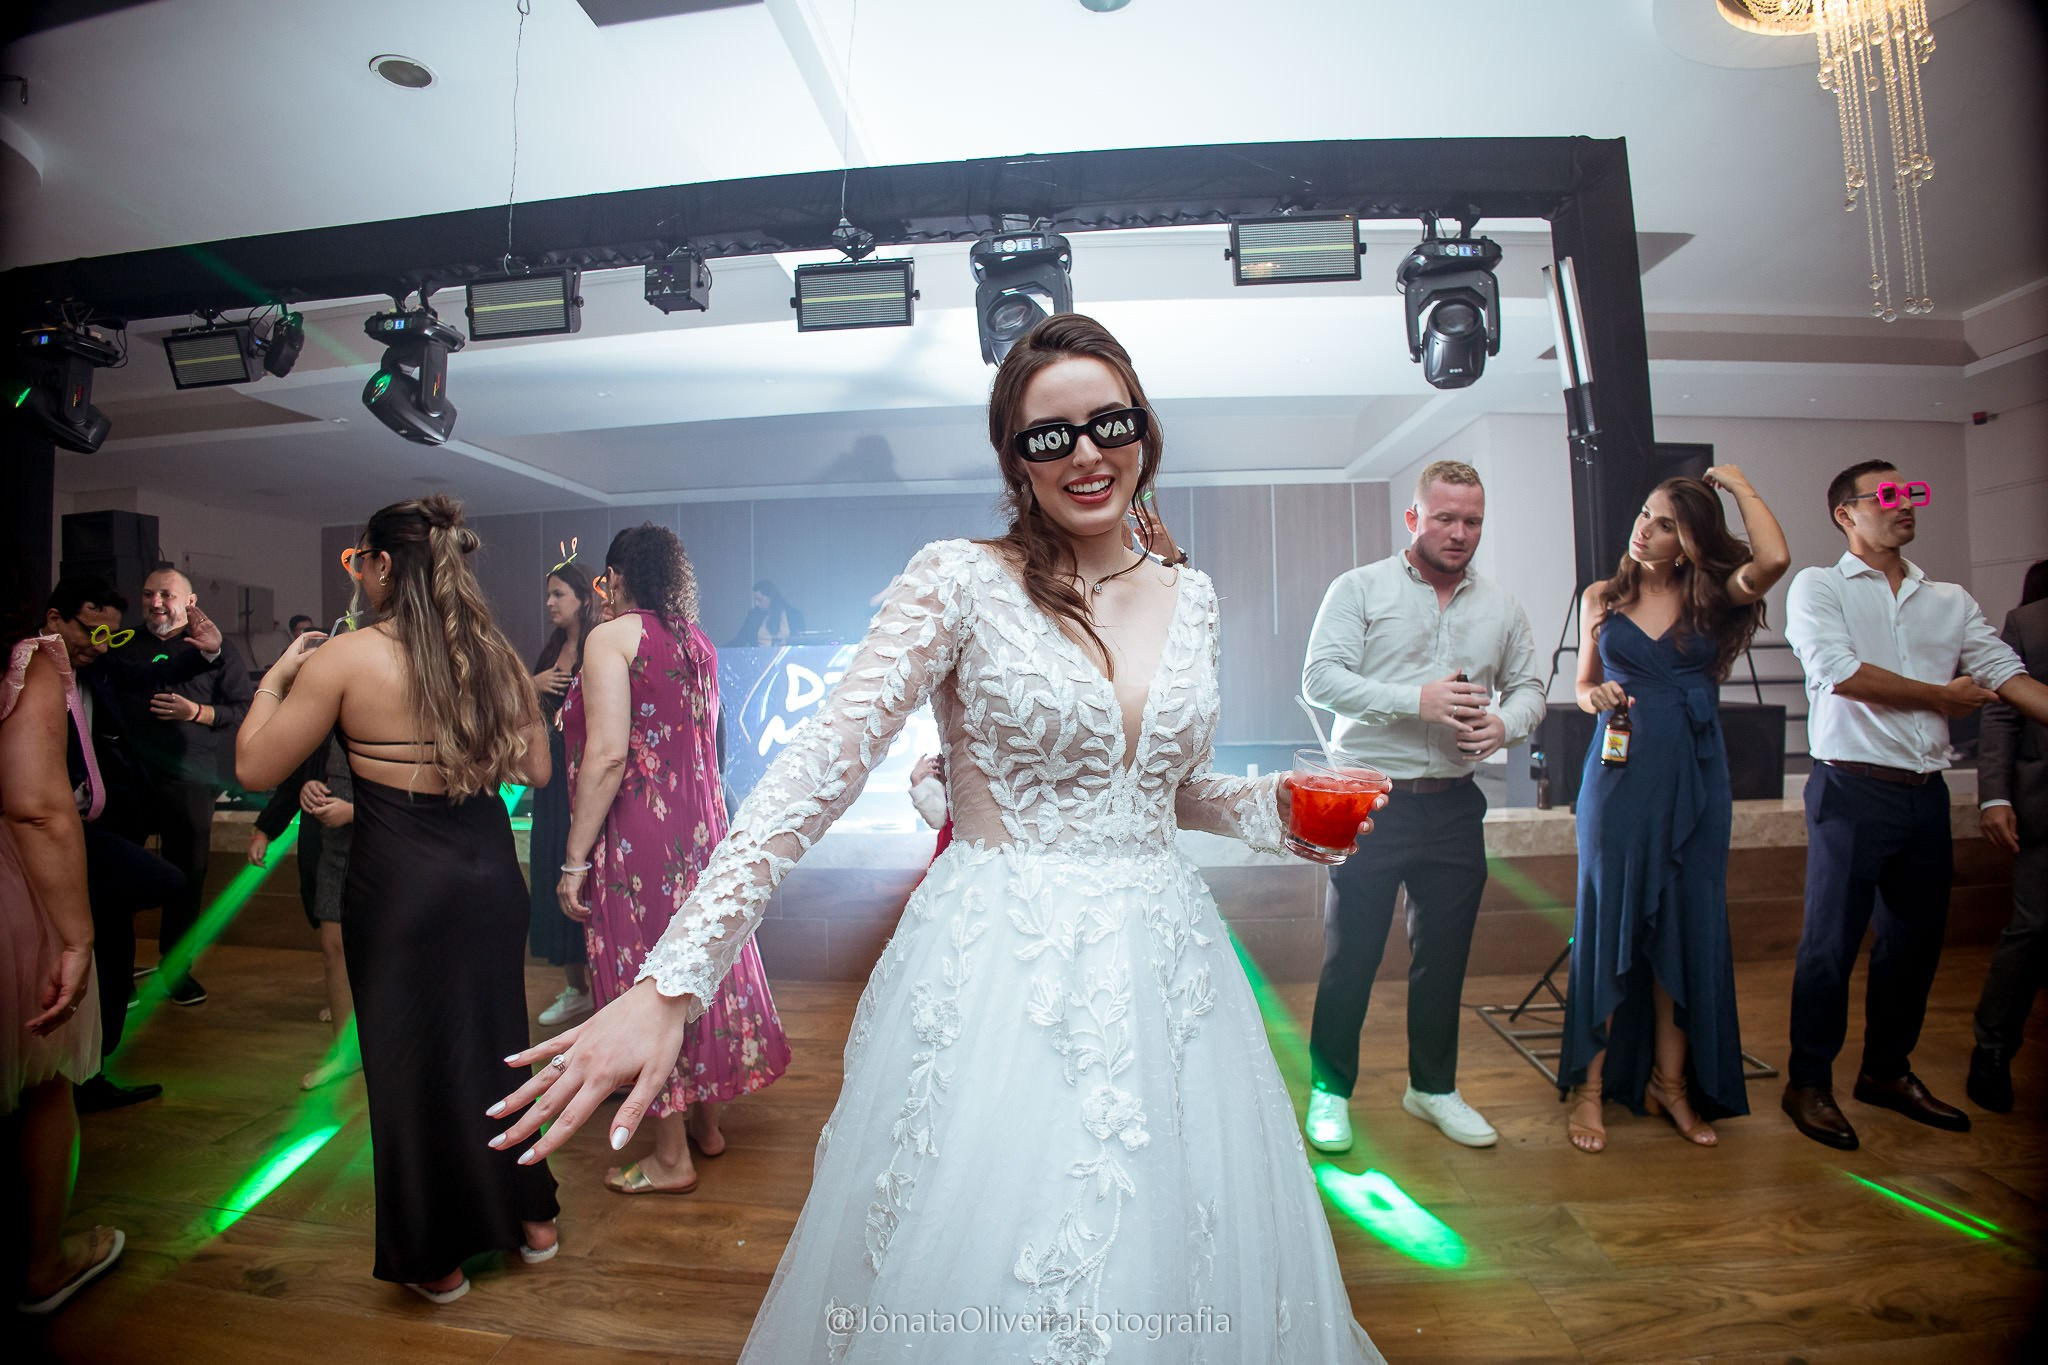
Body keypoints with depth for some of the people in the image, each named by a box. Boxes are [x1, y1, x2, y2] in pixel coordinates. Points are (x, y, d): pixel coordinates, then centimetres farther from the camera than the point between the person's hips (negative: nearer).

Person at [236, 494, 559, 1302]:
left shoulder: (345, 659, -12)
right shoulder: (497, 654, 0)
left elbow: (254, 770, -4)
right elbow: (536, 771, 5)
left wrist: (276, 677, 8)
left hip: (401, 886, -4)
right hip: (491, 872, 4)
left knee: (413, 1061, 13)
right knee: (496, 1043, 21)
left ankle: (437, 1262, 31)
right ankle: (529, 1219, 37)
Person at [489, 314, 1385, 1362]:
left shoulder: (1190, 600, 7)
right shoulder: (961, 581, -10)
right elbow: (820, 766, -18)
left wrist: (1276, 805, 0)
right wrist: (671, 981, -25)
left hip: (1165, 962, 5)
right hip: (1001, 974, -5)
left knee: (1175, 1270, 20)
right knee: (985, 1279, 11)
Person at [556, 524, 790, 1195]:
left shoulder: (612, 638, -11)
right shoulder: (699, 643, 10)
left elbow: (608, 754, -20)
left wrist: (575, 860, -16)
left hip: (637, 836, -7)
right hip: (700, 828, 7)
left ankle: (671, 1158, 20)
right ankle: (705, 1119, 35)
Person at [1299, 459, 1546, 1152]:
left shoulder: (1500, 607, 11)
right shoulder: (1359, 589, -3)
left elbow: (1528, 687, 17)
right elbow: (1321, 677, -12)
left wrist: (1504, 723, -6)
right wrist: (1415, 700, -21)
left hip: (1454, 806, 5)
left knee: (1444, 955, 15)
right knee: (1349, 954, 4)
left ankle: (1433, 1087, 35)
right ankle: (1330, 1088, 23)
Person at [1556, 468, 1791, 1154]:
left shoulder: (1710, 598, 5)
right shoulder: (1601, 597, 8)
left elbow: (1774, 560, -17)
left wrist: (1740, 485, -2)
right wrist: (1594, 697, -9)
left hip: (1694, 779, 1)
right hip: (1619, 772, -1)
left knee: (1688, 926, 7)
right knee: (1607, 922, 0)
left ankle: (1670, 1080, 23)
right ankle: (1588, 1085, 9)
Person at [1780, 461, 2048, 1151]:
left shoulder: (1950, 600, 14)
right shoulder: (1819, 587, -1)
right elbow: (1840, 672, -13)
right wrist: (1942, 695, -1)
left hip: (1927, 793, 6)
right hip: (1853, 790, -6)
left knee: (1916, 940, 14)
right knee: (1832, 942, 0)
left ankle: (1887, 1070, 31)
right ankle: (1808, 1080, 13)